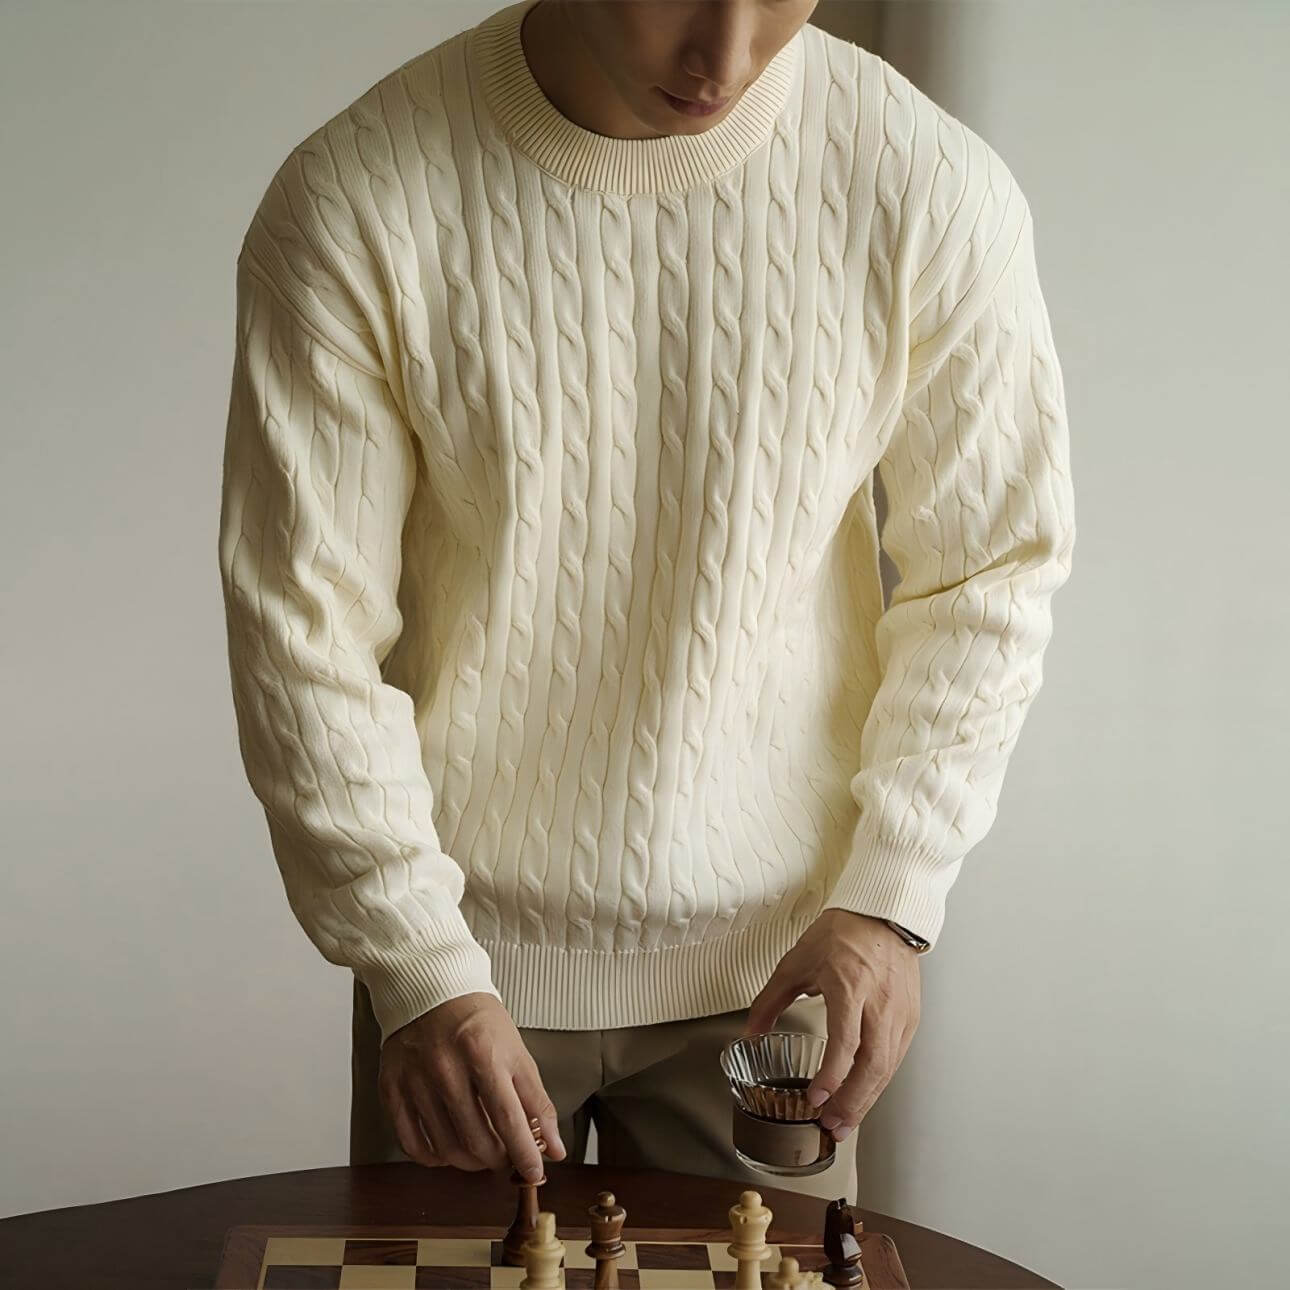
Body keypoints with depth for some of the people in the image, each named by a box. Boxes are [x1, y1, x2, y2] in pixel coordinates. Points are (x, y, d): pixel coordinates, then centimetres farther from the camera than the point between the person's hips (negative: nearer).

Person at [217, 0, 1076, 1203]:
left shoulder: (932, 189, -14)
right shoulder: (351, 205, -16)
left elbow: (988, 572, -3)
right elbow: (303, 622, -12)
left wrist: (893, 895, -9)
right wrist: (418, 967, -16)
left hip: (770, 958, 1)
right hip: (462, 947, 0)